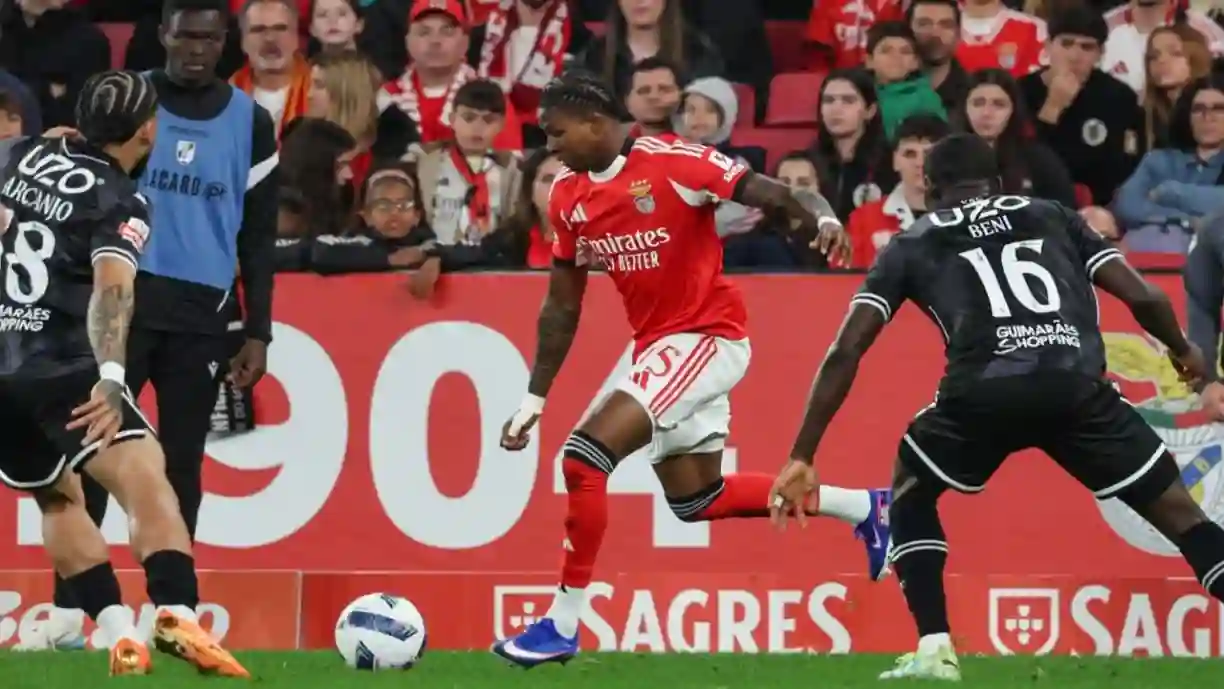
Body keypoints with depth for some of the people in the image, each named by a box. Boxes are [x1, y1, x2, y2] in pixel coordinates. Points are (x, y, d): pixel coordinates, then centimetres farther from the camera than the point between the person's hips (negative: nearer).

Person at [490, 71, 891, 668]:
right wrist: (534, 401, 11)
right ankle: (862, 507, 32)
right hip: (655, 346, 9)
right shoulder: (567, 195, 6)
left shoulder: (671, 163, -16)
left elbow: (761, 192, -21)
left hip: (706, 337, -9)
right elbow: (562, 307, 12)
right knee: (696, 501, 17)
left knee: (584, 459, -19)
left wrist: (820, 220, -41)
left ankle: (562, 625, -11)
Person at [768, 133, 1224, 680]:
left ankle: (934, 649, 14)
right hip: (1077, 387, 0)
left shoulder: (912, 245, 26)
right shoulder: (1054, 217, 28)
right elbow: (1144, 298, 21)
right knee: (1178, 513, 12)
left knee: (911, 494, 28)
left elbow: (846, 351, 18)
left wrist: (802, 458, 21)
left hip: (983, 390, 0)